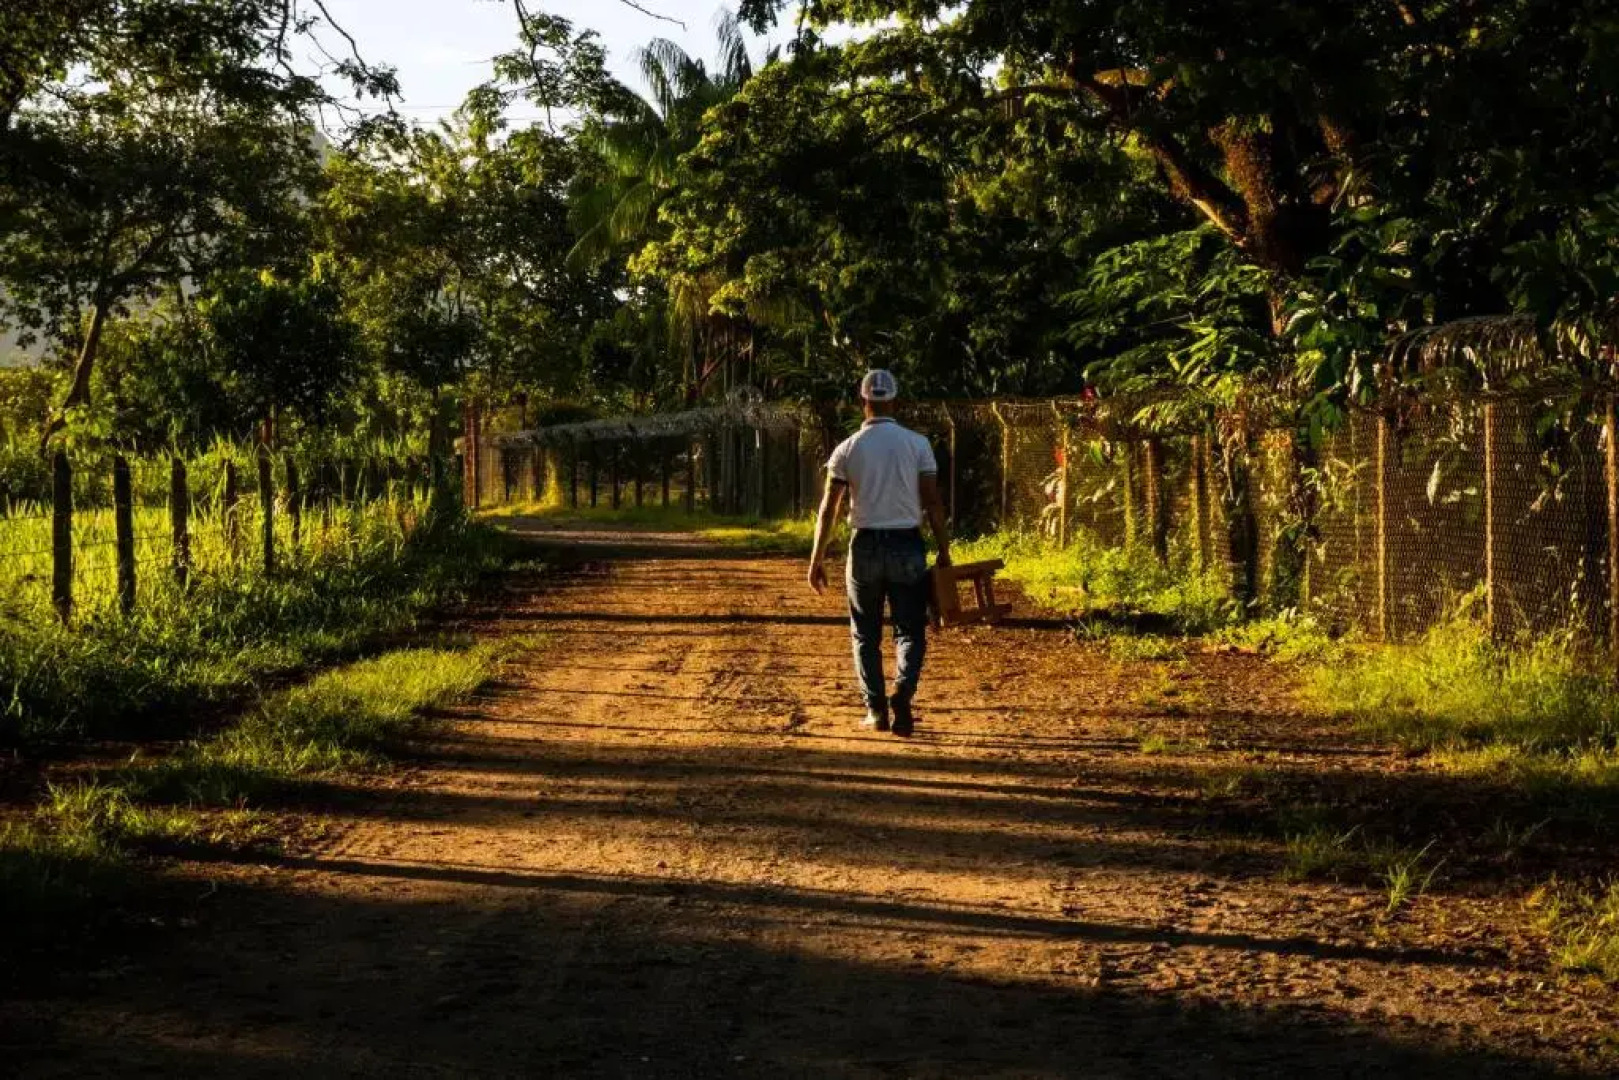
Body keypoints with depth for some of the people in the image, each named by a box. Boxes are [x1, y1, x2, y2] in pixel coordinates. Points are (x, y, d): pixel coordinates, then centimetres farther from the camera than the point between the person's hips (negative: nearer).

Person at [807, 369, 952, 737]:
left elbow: (829, 509, -2)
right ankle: (902, 692, -17)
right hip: (908, 546, 0)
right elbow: (932, 503, -4)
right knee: (910, 631, 7)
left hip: (866, 545, 0)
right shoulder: (917, 445, -2)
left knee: (866, 634, 12)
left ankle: (876, 709, 9)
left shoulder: (847, 449, -2)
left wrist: (817, 559, 4)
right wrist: (944, 552, 2)